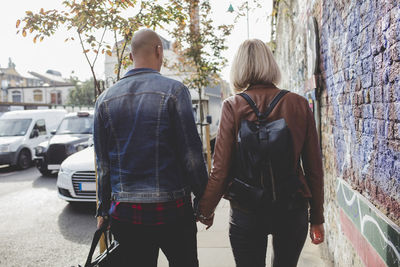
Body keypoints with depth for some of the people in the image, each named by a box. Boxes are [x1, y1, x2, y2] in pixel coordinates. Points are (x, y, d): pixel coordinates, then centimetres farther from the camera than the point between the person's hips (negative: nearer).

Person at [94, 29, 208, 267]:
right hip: (171, 211, -3)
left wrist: (103, 210, 17)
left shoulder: (105, 99, 4)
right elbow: (192, 155, -10)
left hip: (124, 213, 4)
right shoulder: (174, 90, -8)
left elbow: (103, 164, 7)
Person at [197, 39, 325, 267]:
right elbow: (314, 167, 1)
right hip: (292, 209, 3)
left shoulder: (233, 107, -9)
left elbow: (221, 169, -9)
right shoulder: (300, 105, -2)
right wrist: (317, 218, 11)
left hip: (247, 212, -2)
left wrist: (206, 210, 7)